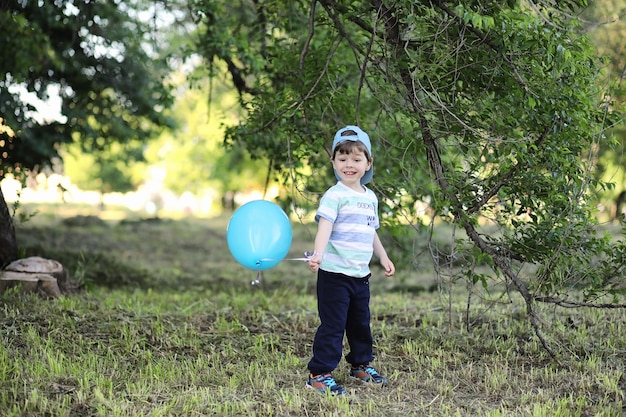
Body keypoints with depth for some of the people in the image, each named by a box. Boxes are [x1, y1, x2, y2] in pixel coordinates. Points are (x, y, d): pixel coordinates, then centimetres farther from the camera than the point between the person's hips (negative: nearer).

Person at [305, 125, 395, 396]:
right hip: (335, 273, -7)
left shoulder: (370, 197, 12)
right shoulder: (335, 195, -12)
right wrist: (318, 254, -40)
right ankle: (319, 374, 2)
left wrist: (383, 257, 30)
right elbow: (324, 225, -26)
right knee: (333, 325, -6)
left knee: (361, 323, 18)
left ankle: (361, 365, 35)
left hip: (361, 274, 7)